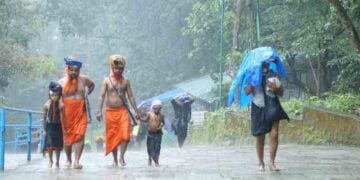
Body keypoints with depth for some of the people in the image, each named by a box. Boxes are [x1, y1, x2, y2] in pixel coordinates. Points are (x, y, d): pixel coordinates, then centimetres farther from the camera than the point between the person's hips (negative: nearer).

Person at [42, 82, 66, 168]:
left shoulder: (61, 105, -10)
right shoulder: (47, 104, -8)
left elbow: (63, 118, -3)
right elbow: (44, 117, 0)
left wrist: (64, 129, -2)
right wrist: (44, 130, 1)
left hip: (58, 126, 0)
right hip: (49, 126, 0)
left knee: (58, 145, 5)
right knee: (49, 144, -5)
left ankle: (57, 162, 19)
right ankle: (50, 160, 16)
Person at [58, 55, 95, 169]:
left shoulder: (84, 80, 5)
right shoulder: (62, 82, 0)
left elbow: (92, 85, 27)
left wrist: (87, 94, 16)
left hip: (80, 112, 0)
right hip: (66, 112, 0)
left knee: (80, 135, -13)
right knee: (67, 137, 6)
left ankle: (76, 161, -15)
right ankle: (68, 159, 27)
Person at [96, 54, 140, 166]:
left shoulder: (126, 81, 8)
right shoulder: (107, 80, 3)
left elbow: (130, 96, 9)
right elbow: (102, 96, -2)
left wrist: (136, 111, 4)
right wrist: (99, 111, -11)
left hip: (123, 111, 1)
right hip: (110, 111, -1)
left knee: (125, 134, -14)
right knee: (112, 136, 4)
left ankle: (121, 157, -4)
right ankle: (115, 159, 15)